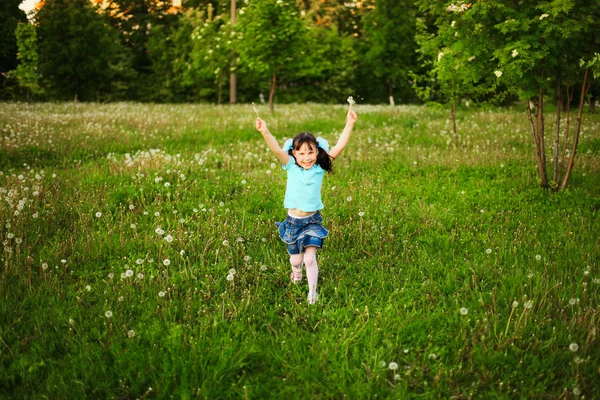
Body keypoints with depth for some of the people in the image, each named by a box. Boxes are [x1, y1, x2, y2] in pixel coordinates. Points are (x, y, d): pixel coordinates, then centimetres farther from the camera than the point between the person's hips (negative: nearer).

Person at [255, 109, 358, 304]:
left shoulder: (320, 168, -7)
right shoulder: (291, 167, -8)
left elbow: (339, 146, -15)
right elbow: (277, 149, -24)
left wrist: (349, 124, -24)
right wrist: (265, 132, -40)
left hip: (312, 221, -1)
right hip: (293, 221, 1)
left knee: (310, 258, -10)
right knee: (296, 259, 17)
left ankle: (312, 293, 6)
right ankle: (296, 271, 52)